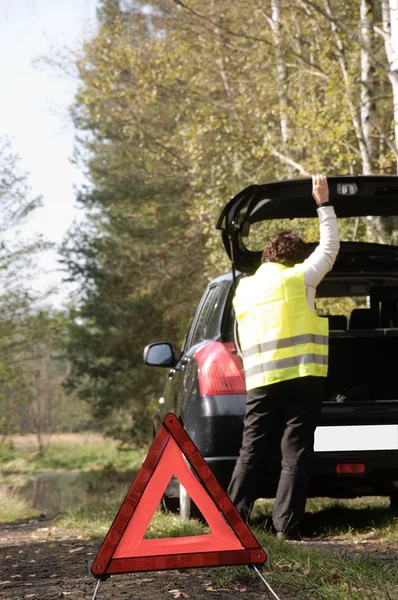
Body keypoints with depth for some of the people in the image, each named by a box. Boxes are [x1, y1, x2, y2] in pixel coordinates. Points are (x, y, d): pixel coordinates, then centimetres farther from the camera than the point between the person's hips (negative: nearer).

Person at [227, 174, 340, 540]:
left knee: (252, 452, 8)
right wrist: (323, 203, 20)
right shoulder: (298, 277, 1)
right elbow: (330, 247, 13)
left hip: (261, 381, 4)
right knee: (296, 452, -1)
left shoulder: (243, 290, 16)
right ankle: (287, 524, -5)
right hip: (302, 377, -4)